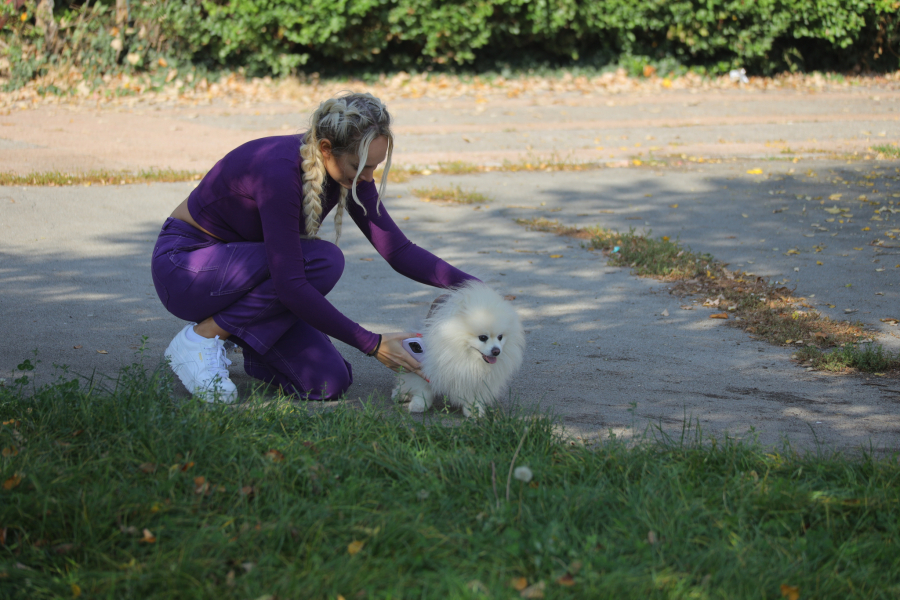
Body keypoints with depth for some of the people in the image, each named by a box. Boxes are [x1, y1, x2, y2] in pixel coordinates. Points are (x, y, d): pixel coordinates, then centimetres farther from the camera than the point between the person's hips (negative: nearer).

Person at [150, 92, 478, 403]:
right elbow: (290, 286, -35)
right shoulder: (280, 170, -33)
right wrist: (371, 344, -32)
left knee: (329, 382, -12)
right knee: (322, 261, -30)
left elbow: (398, 250, -5)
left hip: (247, 273, 7)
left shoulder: (350, 171, -10)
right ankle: (203, 337, -16)